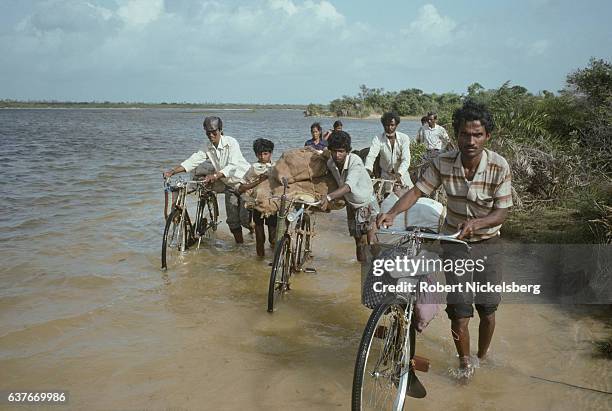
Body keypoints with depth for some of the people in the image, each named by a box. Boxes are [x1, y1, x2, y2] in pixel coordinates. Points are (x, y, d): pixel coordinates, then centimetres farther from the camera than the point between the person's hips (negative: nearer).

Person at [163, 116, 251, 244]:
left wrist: (215, 175, -48)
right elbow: (193, 160, -9)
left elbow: (233, 166, -32)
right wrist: (172, 171, -24)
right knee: (232, 219, 6)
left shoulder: (231, 143, -20)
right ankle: (239, 244, 20)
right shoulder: (208, 148, -1)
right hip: (230, 185, 6)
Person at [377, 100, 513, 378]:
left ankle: (483, 356, 34)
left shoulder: (499, 166, -18)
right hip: (455, 242, 1)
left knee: (488, 310, 6)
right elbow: (417, 190, -11)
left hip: (487, 244, 0)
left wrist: (475, 223, -33)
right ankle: (464, 361, 23)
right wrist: (392, 213, -28)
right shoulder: (444, 162, -14)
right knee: (459, 311, -2)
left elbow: (502, 212, -14)